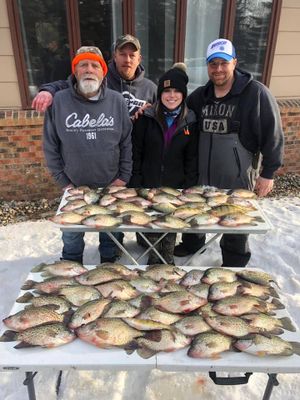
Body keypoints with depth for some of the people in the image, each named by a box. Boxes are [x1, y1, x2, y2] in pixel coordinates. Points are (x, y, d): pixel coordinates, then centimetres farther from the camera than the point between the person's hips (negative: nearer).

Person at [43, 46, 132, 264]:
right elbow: (50, 145, -4)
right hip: (74, 186, 0)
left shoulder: (117, 100, -6)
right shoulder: (59, 101, -9)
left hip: (111, 186, 0)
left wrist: (123, 177, -4)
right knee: (72, 236, 18)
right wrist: (63, 181, -4)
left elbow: (127, 142, -2)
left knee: (110, 233, 18)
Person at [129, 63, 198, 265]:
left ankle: (169, 258, 37)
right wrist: (136, 185, -8)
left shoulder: (190, 121, -2)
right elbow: (135, 152, -5)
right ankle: (154, 257, 35)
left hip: (175, 187, 1)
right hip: (148, 185, -1)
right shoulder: (146, 118, -6)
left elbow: (192, 158, 1)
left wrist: (188, 187, -4)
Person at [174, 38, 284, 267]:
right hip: (202, 177, 5)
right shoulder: (200, 96, 5)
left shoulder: (256, 93, -11)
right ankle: (192, 244, 49)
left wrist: (268, 173, -10)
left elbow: (273, 135, -10)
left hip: (238, 180, -4)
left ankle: (234, 266, 35)